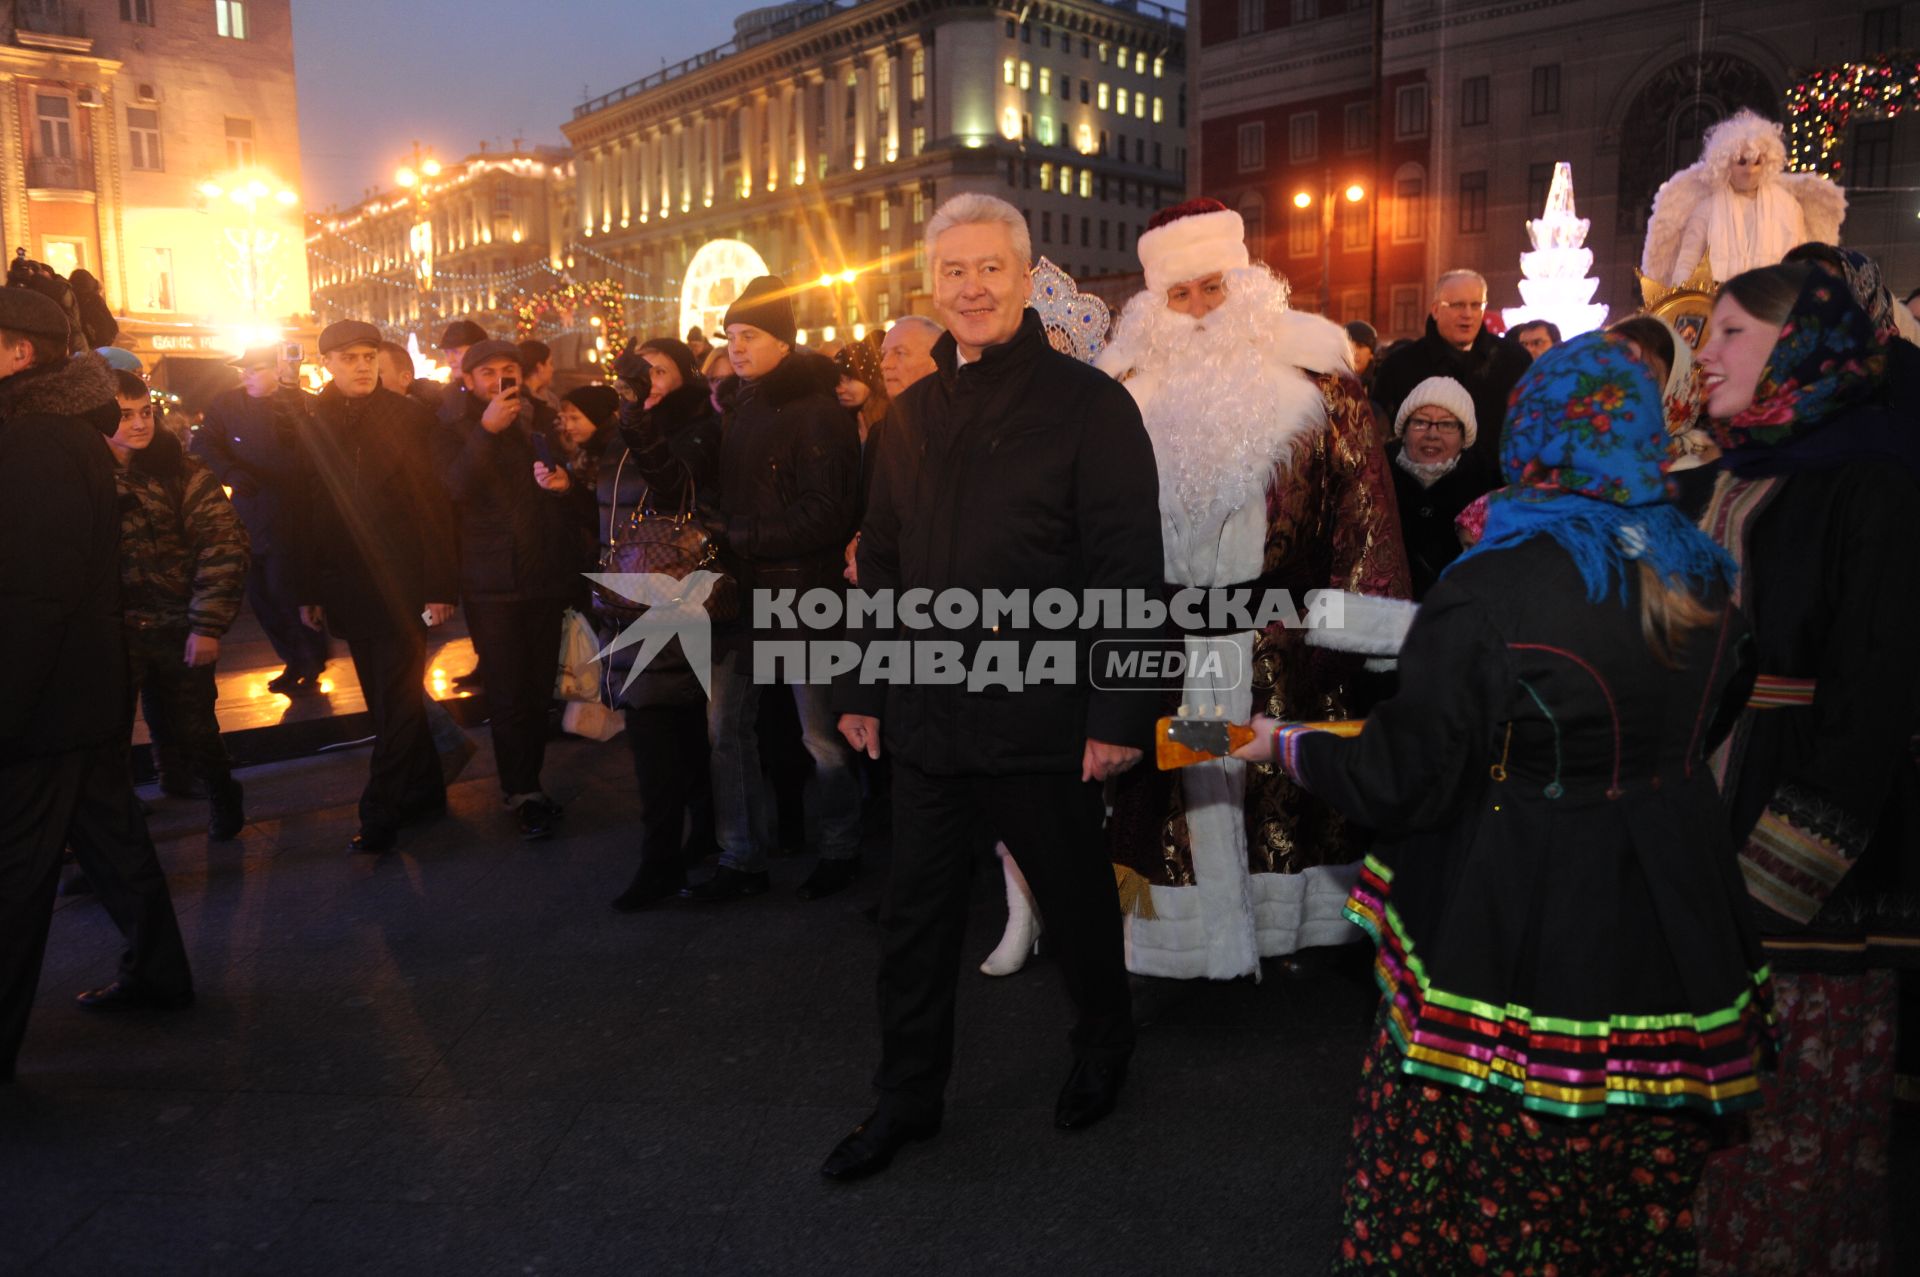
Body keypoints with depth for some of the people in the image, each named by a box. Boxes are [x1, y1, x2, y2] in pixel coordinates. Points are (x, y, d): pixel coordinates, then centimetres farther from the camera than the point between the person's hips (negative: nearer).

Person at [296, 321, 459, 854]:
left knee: (397, 700, -2)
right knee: (389, 701, 12)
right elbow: (307, 511, 8)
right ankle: (423, 791, 24)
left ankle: (381, 811, 4)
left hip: (401, 581, -4)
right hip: (349, 584, 4)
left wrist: (440, 585, -10)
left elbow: (434, 504, -5)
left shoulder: (409, 415, -2)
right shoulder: (311, 424, 7)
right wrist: (309, 590, 6)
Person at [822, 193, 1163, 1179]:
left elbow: (1127, 568, -12)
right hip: (927, 717, 5)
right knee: (914, 914, 13)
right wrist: (862, 689, 12)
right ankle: (907, 1097, 30)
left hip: (1042, 720, -5)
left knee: (1075, 901, 15)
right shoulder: (914, 411, 9)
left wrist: (1118, 715, -16)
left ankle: (1104, 1044, 42)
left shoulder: (1087, 404, -9)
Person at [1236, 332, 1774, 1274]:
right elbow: (1709, 727, 15)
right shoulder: (1704, 578, 0)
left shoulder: (1488, 588, -21)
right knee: (1641, 1188, 23)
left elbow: (1405, 781, -19)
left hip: (1516, 938, -6)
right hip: (1667, 935, 6)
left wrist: (1287, 746, -3)